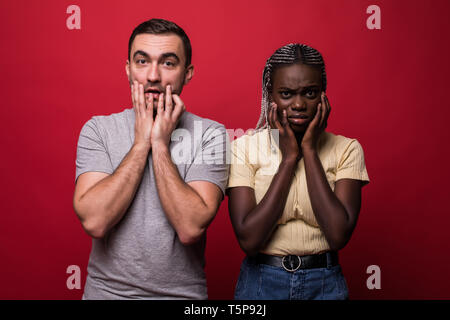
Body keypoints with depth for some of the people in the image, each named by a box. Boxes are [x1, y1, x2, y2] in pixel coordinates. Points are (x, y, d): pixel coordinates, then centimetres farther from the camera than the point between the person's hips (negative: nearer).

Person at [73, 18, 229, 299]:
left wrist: (160, 144, -19)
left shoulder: (210, 134, -10)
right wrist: (141, 142, -18)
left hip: (182, 291, -1)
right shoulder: (97, 129, -6)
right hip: (105, 289, 1)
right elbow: (94, 221, -19)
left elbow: (190, 228, -22)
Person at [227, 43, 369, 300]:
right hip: (261, 281, -1)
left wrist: (309, 151, -16)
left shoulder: (346, 149, -6)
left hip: (325, 284, 1)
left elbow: (339, 236, -17)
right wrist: (288, 156, -17)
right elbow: (249, 240, -18)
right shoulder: (244, 148, -9)